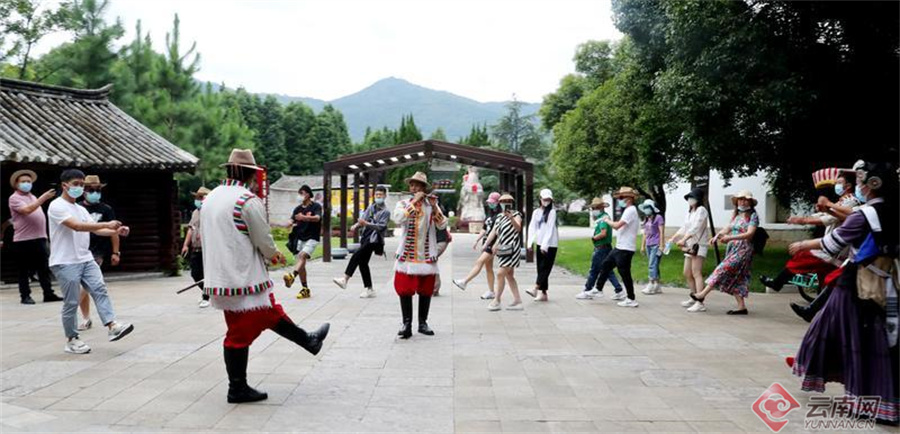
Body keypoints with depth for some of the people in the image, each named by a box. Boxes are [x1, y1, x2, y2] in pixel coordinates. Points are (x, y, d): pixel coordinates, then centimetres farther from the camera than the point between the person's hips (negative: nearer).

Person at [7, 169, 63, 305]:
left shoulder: (33, 197, 20)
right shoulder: (14, 198, -5)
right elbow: (27, 210, -23)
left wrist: (44, 236, 20)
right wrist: (43, 198, -26)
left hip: (40, 238, 7)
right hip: (23, 240, -7)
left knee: (44, 268, 5)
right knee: (24, 271, 1)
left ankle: (48, 294, 8)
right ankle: (25, 296, 8)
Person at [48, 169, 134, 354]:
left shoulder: (81, 209, 17)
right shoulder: (57, 206, -10)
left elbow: (96, 230, 9)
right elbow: (76, 226, -24)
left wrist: (116, 231, -10)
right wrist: (106, 224, -29)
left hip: (86, 259, 7)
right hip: (65, 263, -7)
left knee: (100, 290, -9)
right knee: (71, 302, -1)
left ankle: (112, 326, -17)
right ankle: (72, 340, 11)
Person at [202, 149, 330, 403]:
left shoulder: (210, 199, 10)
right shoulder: (249, 200, -16)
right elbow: (264, 242, -14)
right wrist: (274, 255, 9)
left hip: (219, 276, 9)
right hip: (243, 279, -9)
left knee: (270, 313, 17)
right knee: (240, 334, 3)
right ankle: (237, 390, 14)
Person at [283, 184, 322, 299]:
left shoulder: (316, 206, -3)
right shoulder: (298, 209, 13)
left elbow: (317, 218, -23)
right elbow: (291, 221, 5)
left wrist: (304, 217, -41)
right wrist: (291, 224, -21)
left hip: (311, 238, -6)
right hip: (300, 238, 6)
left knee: (302, 255, -28)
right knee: (301, 263, 3)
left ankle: (292, 276, -49)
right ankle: (305, 289, 9)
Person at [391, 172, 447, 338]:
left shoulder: (432, 205, 7)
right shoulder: (403, 203, 4)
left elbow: (442, 226, -4)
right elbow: (398, 218, -17)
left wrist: (434, 207, -15)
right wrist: (414, 202, -16)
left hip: (426, 254, 1)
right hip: (407, 254, -1)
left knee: (426, 290, 8)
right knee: (404, 289, -5)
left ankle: (423, 323, 19)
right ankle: (407, 324, 2)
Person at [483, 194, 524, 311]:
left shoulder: (516, 215, -5)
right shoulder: (499, 217, 15)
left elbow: (518, 228, -23)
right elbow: (494, 232, 14)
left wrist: (511, 218, -40)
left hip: (512, 249, -8)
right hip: (503, 249, 8)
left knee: (501, 274, -12)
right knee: (509, 276, 9)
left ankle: (497, 301, -4)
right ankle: (518, 301, 15)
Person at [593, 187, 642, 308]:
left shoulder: (631, 211, -16)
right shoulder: (628, 210, 15)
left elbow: (617, 225, -24)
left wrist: (607, 220, -9)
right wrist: (610, 221, 4)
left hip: (625, 249, -10)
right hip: (619, 247, 10)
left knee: (625, 274, -3)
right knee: (605, 265, 16)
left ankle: (631, 300, 6)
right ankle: (598, 289, 27)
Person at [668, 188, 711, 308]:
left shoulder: (701, 210, -8)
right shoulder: (690, 212, 19)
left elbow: (696, 228, -19)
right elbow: (684, 228, 23)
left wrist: (683, 239, -25)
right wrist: (673, 238, 14)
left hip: (699, 245, -9)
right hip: (690, 246, 9)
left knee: (696, 273, -15)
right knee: (687, 273, 12)